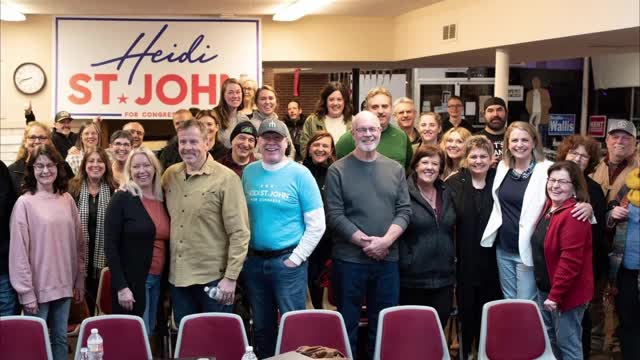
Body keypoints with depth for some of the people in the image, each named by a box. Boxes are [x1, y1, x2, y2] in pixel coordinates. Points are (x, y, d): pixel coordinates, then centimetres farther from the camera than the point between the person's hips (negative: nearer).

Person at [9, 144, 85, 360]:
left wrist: (79, 281, 9)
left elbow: (78, 244, 10)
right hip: (38, 287, -4)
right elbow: (18, 251, -11)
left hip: (64, 285, 4)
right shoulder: (25, 203, -9)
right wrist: (26, 291, -13)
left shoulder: (67, 200, 5)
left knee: (61, 338, 14)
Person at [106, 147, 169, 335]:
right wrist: (121, 286, -17)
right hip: (132, 282, -6)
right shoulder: (122, 199, -7)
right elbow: (110, 246, -11)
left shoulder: (163, 200, 9)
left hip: (158, 281, 6)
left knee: (150, 334, 13)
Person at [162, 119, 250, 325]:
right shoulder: (170, 175, 7)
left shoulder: (226, 179, -10)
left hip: (213, 278, -5)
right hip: (178, 277, 5)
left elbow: (239, 232, -12)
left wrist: (231, 277, -15)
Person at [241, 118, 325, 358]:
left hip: (287, 261, -4)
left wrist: (296, 258, -11)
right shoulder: (249, 172, 5)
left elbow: (316, 224, -9)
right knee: (262, 326, 16)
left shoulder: (299, 173, -7)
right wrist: (244, 253, 4)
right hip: (253, 261, 4)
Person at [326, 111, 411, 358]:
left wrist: (385, 240, -12)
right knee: (348, 323, 6)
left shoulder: (395, 169, 8)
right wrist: (366, 242, -14)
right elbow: (335, 215, -9)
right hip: (349, 259, -3)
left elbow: (404, 210, 3)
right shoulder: (338, 170, -3)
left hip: (387, 259, 3)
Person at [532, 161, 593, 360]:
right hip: (545, 287, 9)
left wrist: (555, 294, -23)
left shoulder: (573, 215, -22)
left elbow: (570, 260, -26)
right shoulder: (548, 206, 8)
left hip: (566, 292, -9)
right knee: (547, 340, 19)